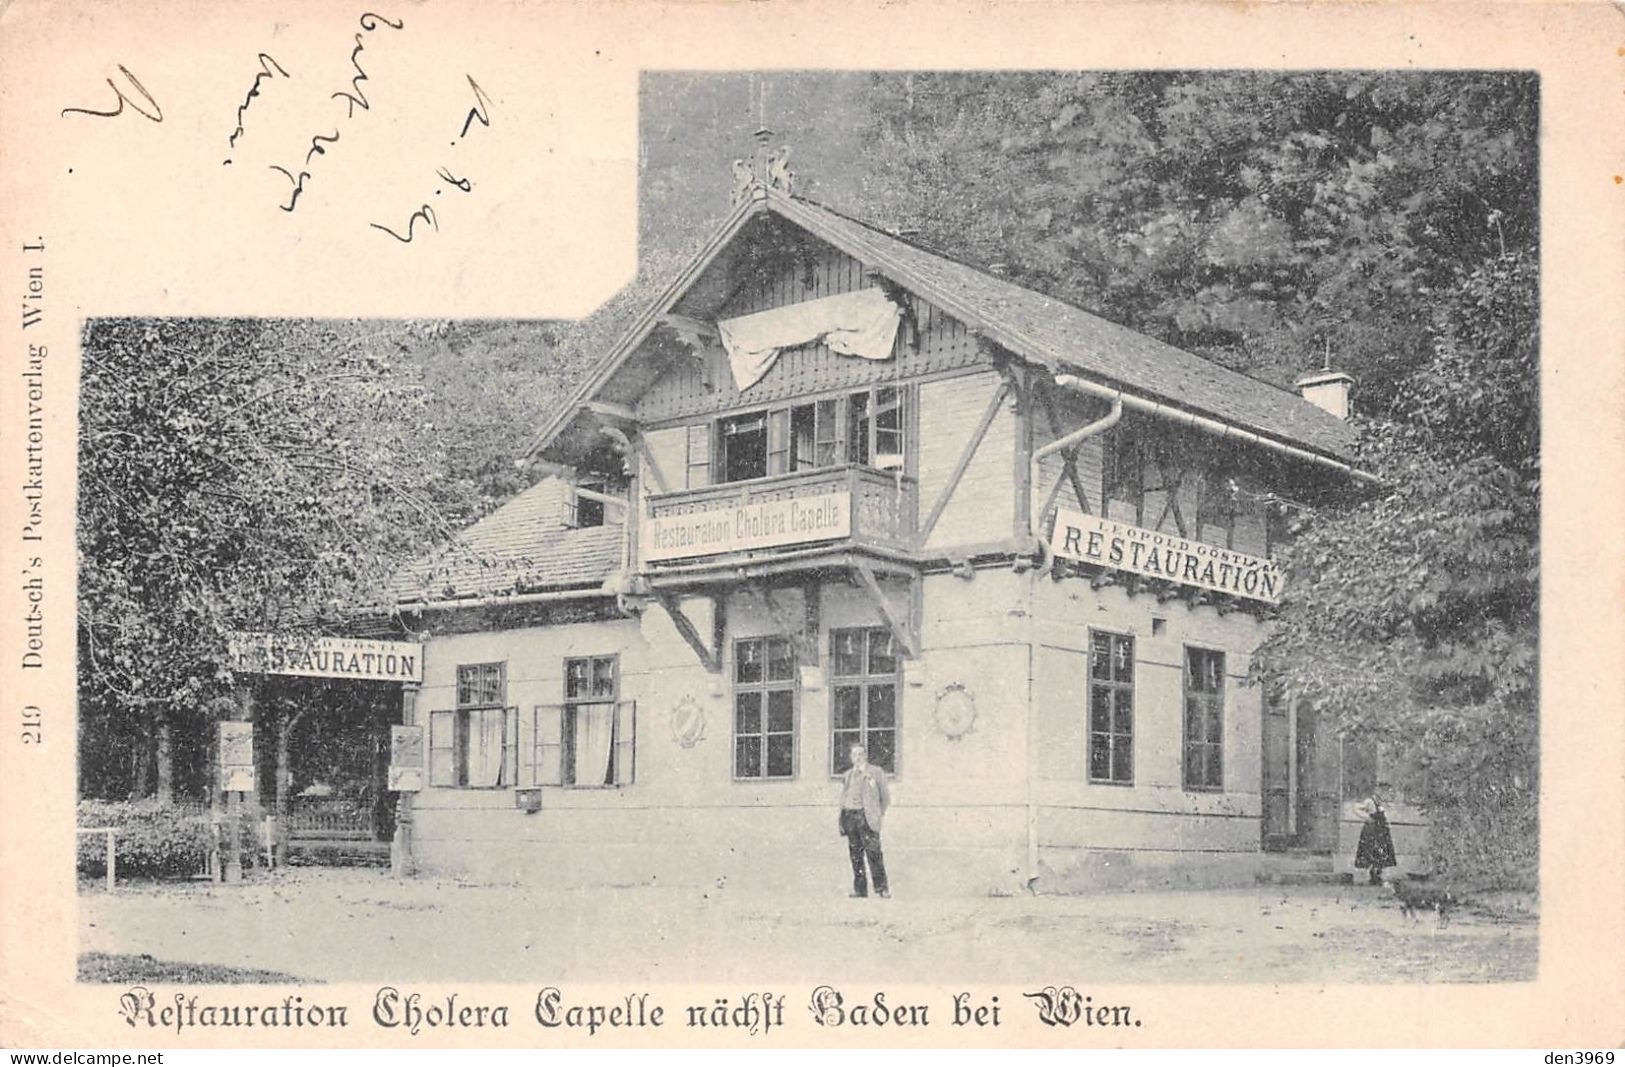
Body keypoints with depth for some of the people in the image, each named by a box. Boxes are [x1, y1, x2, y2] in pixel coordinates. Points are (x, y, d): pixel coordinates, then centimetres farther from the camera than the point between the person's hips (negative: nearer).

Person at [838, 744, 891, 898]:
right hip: (850, 815, 4)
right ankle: (859, 889, 4)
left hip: (867, 816, -4)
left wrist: (878, 814, 4)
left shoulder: (875, 773, 9)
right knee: (855, 855, 1)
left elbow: (885, 797, 10)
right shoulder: (847, 775, 20)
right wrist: (842, 821, 9)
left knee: (873, 852, -13)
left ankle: (881, 888, -11)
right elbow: (843, 799, 19)